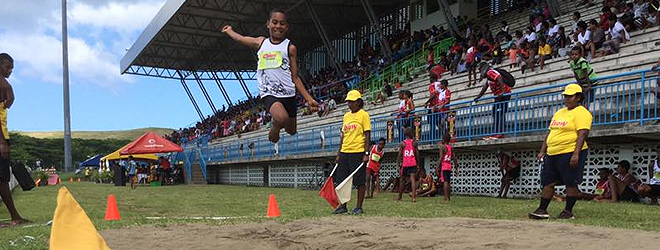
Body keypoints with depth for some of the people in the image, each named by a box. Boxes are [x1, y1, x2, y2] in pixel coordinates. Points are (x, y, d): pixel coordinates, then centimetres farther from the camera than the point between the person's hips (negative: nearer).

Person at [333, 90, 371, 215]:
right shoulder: (346, 116, 16)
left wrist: (366, 153, -14)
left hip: (358, 153, -7)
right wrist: (339, 153, 14)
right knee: (341, 180, 7)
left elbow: (367, 135, -8)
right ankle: (343, 206, 16)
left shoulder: (364, 115, -3)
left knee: (359, 181, -1)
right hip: (344, 153, 7)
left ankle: (359, 207, 8)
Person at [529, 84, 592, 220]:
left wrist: (576, 154, -25)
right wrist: (542, 151, 16)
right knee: (547, 182, 6)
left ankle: (568, 211, 8)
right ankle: (542, 210, 10)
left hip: (570, 153, -8)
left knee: (571, 183, -1)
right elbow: (550, 132, 22)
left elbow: (582, 134, -17)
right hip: (552, 154, 8)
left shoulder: (581, 113, -6)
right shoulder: (559, 113, 21)